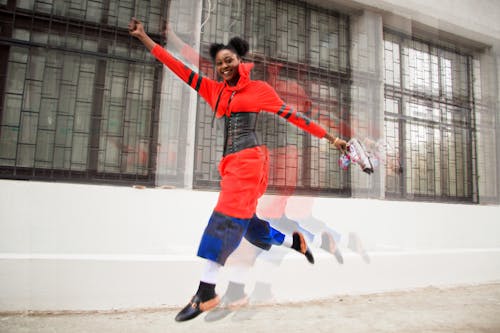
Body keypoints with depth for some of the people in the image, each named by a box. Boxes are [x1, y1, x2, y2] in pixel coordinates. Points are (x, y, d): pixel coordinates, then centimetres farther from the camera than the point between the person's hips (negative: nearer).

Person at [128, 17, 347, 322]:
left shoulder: (259, 88, 4)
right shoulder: (214, 90, 16)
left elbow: (293, 116, 6)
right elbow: (182, 70, 15)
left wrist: (331, 138, 5)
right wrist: (144, 37, 14)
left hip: (250, 158, -6)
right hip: (230, 162, 6)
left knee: (227, 216, -15)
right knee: (245, 222, 9)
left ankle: (207, 292, -12)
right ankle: (294, 241, 29)